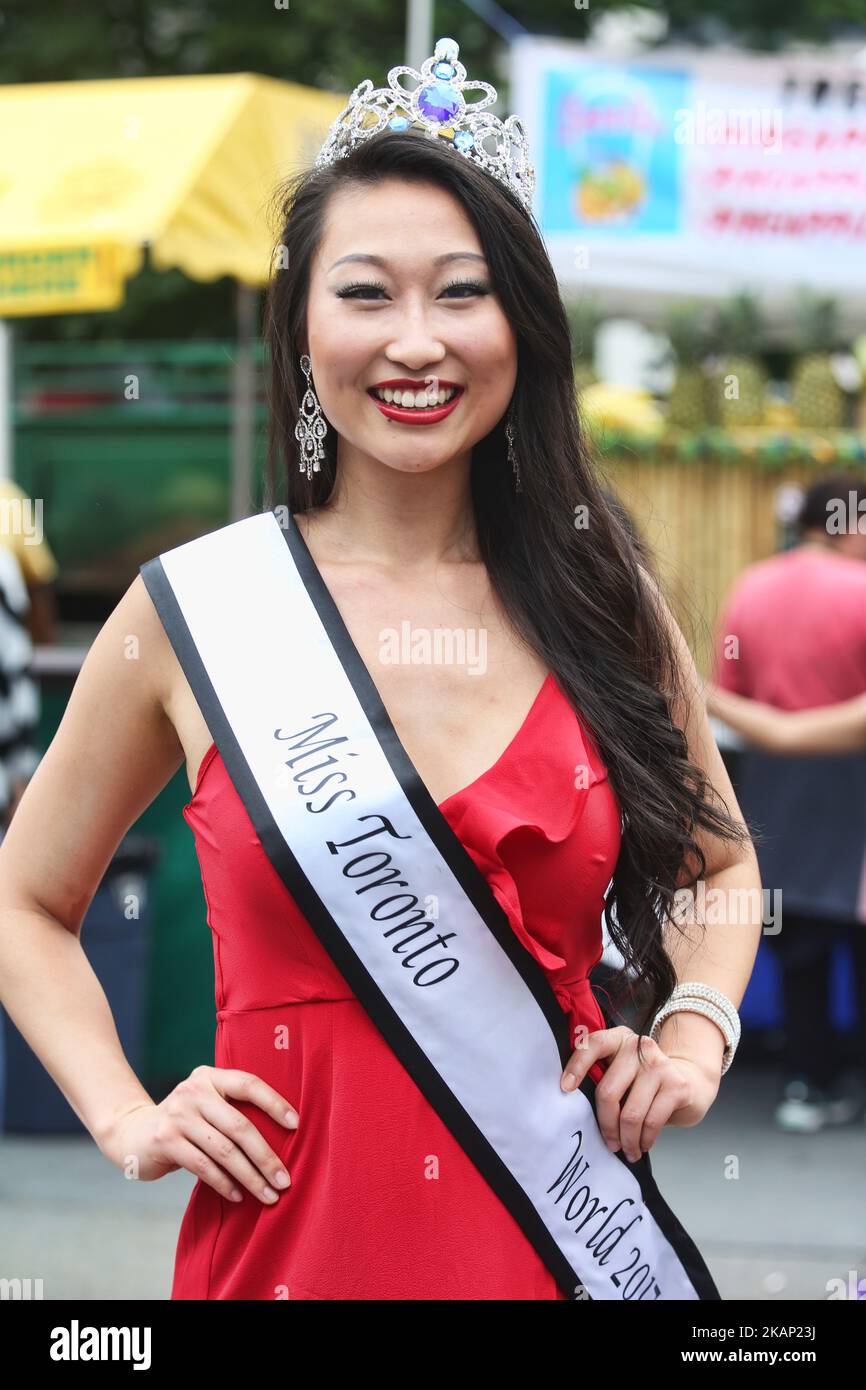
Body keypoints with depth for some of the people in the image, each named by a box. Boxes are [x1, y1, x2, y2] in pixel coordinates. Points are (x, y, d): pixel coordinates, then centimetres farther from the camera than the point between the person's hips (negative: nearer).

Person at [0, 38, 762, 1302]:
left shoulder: (603, 605, 1)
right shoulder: (192, 612, -4)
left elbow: (722, 864, 18)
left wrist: (696, 1032, 1)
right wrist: (128, 1122, -4)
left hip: (556, 1235, 2)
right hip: (294, 1233, -2)